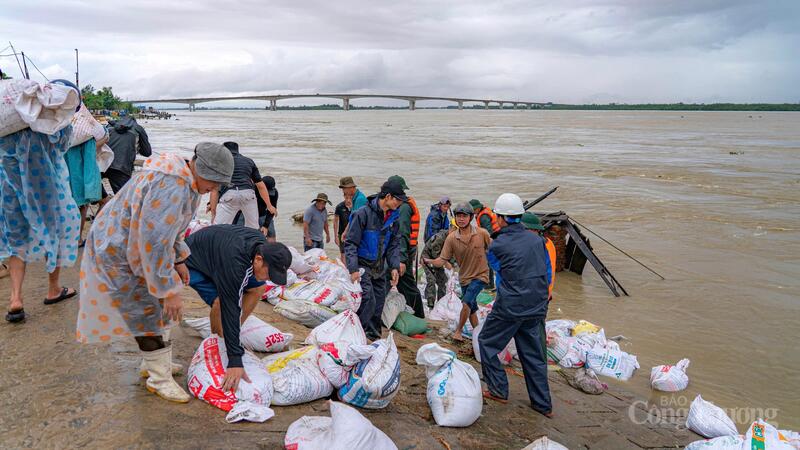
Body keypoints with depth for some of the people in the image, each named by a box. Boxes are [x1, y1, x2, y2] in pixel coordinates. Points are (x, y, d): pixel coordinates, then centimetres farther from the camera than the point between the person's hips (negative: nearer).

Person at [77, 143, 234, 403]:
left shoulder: (188, 182, -1)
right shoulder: (170, 186, -34)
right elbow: (155, 242, -34)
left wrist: (179, 260, 10)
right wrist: (170, 290, -29)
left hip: (136, 248, 10)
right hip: (117, 252, -10)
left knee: (156, 306, 16)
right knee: (145, 313, -4)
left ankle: (153, 363, 32)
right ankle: (159, 379, 8)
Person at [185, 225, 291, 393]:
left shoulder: (262, 244, -19)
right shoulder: (233, 264, -43)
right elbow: (231, 308, -43)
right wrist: (235, 361, -43)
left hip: (215, 254, 8)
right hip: (193, 262, -7)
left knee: (257, 288, -2)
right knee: (221, 302, -29)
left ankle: (232, 335, 9)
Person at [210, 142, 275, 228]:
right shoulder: (249, 161, 26)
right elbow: (261, 186, 25)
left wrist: (213, 213, 14)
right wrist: (269, 205, 34)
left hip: (228, 195, -2)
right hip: (248, 193, 2)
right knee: (253, 230, 19)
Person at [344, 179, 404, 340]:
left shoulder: (393, 217, 2)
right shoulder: (363, 214, -18)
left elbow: (394, 244, 10)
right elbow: (350, 243, -16)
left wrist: (394, 267, -1)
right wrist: (353, 269, -21)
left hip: (379, 267, 7)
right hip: (362, 265, -6)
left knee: (379, 303, 12)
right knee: (368, 301, -16)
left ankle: (374, 336, 28)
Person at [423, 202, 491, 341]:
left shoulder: (482, 233, -16)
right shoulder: (451, 238, -13)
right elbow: (442, 260, -15)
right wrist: (429, 261, -33)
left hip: (480, 275, -3)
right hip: (464, 276, 3)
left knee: (466, 303, -20)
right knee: (472, 309, 16)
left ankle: (458, 331, -2)